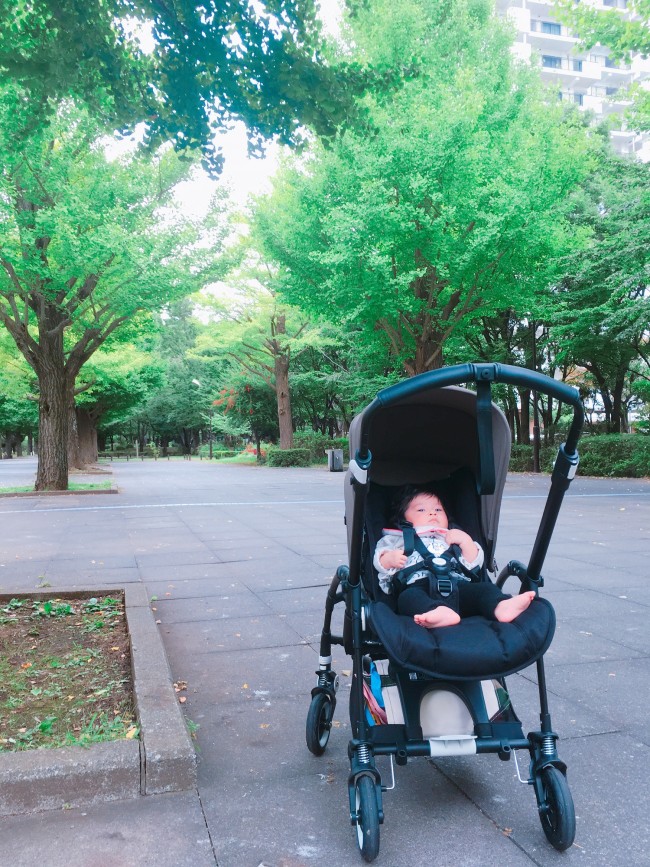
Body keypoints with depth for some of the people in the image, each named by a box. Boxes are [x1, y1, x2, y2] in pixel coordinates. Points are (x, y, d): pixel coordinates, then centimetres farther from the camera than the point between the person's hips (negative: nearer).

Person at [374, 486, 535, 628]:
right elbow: (379, 562, 18)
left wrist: (466, 541, 12)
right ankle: (440, 613, -63)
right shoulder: (399, 540, 31)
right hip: (418, 586, -3)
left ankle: (501, 606, -49)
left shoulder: (454, 539, 38)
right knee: (408, 596, -36)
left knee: (485, 588, -20)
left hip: (456, 587, 4)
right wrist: (390, 559, -5)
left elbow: (473, 565, 26)